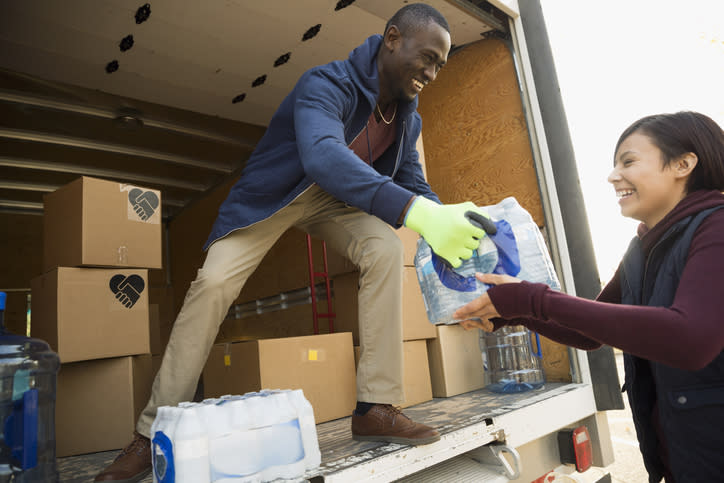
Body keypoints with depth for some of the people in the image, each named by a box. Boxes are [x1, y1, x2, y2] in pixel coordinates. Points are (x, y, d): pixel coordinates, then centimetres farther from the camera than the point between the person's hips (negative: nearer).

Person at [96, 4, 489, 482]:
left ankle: (377, 408, -19)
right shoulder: (327, 84, -29)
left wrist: (446, 219, -21)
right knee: (213, 283, -20)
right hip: (274, 192, -4)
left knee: (385, 247, -23)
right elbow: (322, 154, -49)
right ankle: (153, 434, -4)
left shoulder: (408, 119, -5)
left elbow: (413, 185, 1)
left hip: (334, 196, 5)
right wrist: (416, 212, -60)